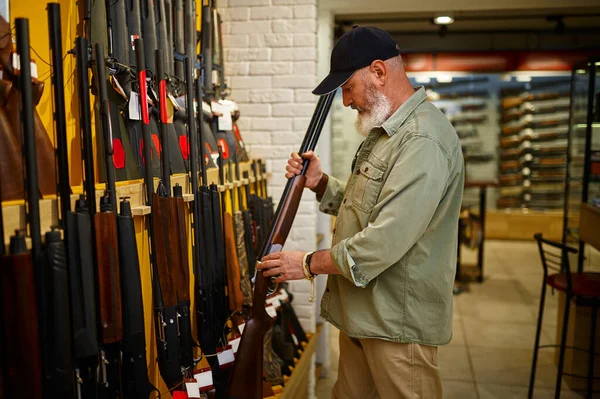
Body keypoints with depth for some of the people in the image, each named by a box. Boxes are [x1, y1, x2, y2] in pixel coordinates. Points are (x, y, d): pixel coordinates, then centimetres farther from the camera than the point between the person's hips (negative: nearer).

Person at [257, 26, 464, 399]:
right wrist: (320, 183, 2)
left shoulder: (422, 140, -23)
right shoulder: (386, 130, 13)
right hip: (361, 311, 9)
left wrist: (309, 263, -15)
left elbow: (385, 242, -28)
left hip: (398, 321, -9)